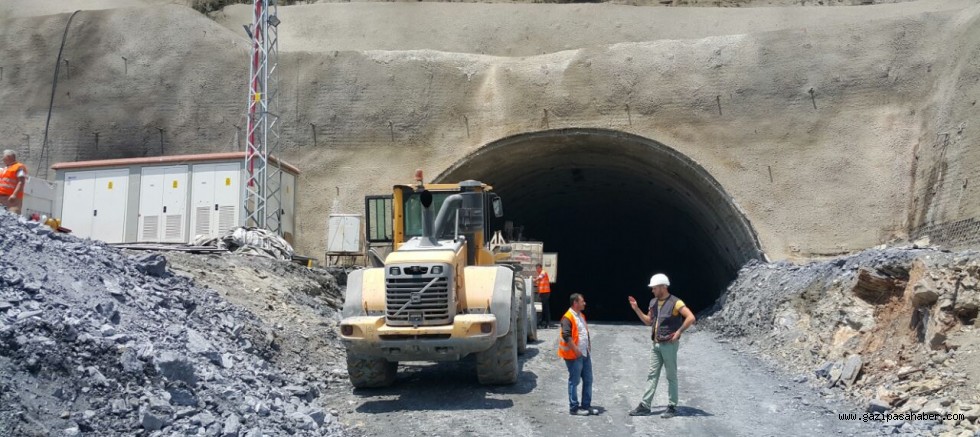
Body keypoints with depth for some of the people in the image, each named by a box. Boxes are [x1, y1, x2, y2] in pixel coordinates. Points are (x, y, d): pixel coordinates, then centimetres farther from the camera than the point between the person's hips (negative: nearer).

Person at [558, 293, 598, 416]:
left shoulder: (581, 316, 15)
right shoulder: (568, 317, -16)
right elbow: (566, 335, -24)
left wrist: (589, 345, 14)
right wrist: (576, 350, -23)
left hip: (585, 354, 9)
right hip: (574, 355, -9)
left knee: (588, 380, 12)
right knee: (574, 381, -1)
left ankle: (586, 405, 21)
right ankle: (574, 408, 6)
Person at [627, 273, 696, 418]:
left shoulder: (675, 302, -13)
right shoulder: (653, 302, 10)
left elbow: (691, 318, -21)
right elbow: (648, 321, 21)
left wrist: (678, 332, -18)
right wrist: (636, 309, 12)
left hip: (669, 345, -7)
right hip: (656, 345, 7)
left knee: (671, 376, 2)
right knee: (652, 375, 6)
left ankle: (672, 407, 11)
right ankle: (645, 406, 7)